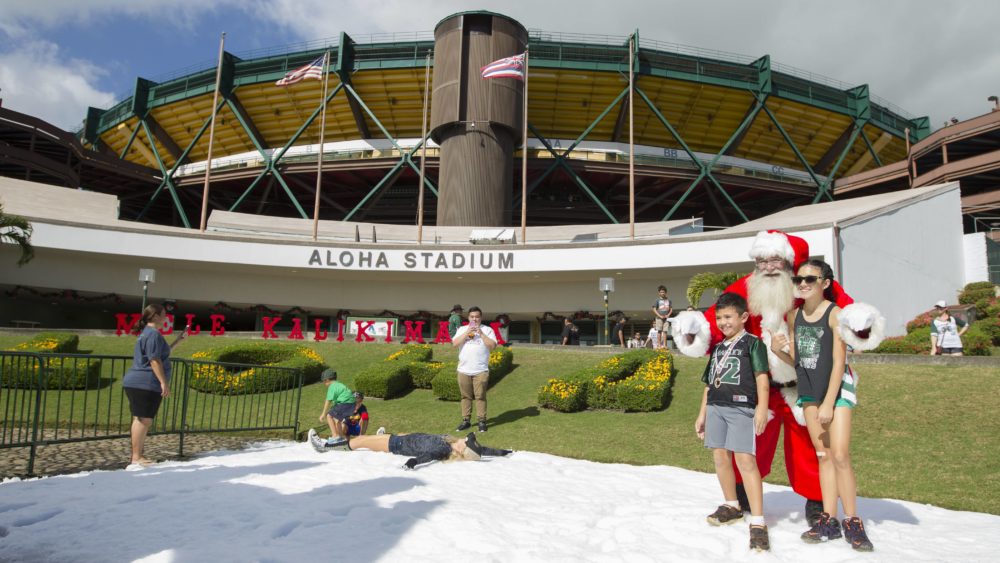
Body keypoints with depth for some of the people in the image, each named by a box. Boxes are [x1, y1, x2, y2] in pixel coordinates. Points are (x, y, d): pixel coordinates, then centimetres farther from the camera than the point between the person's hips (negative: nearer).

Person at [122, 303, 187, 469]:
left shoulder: (148, 333, 22)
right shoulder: (153, 333, -12)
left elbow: (163, 352, 34)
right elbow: (154, 360, -20)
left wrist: (179, 340, 31)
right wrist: (164, 382, -21)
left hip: (138, 383, 11)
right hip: (145, 384, -11)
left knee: (142, 420, 14)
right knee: (143, 420, -10)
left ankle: (138, 455, 20)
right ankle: (136, 458, -9)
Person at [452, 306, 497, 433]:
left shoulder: (487, 329, 3)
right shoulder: (462, 329, 11)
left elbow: (492, 346, -7)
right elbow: (455, 344, -2)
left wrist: (481, 333, -13)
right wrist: (467, 333, -11)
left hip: (481, 371, -2)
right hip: (464, 370, 2)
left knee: (480, 396, 0)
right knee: (466, 396, 8)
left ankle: (482, 421, 6)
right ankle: (466, 420, 16)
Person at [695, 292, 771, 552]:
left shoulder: (752, 343, 1)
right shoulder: (718, 348, 20)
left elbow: (761, 377, -8)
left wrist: (762, 407, -19)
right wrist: (702, 414, 21)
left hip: (741, 406, -7)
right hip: (716, 407, 7)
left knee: (745, 459, -13)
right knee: (720, 456, 9)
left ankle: (757, 522, -11)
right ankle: (731, 506, 27)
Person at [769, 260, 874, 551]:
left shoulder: (835, 313, -12)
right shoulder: (794, 316, 5)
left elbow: (839, 361, -14)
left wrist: (828, 403, -16)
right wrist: (777, 350, -12)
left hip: (837, 388, -5)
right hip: (809, 390, 6)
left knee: (840, 455, -10)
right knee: (823, 456, 9)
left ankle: (852, 523, 3)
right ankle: (829, 520, 15)